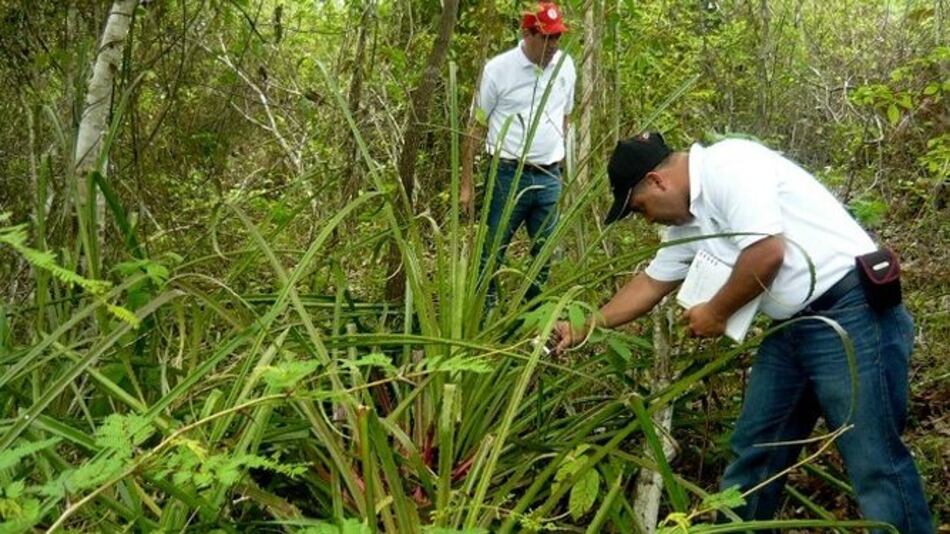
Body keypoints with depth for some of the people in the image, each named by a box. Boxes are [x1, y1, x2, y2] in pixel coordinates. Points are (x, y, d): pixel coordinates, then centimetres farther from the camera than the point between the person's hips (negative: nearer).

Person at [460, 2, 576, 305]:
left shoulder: (565, 65, 6)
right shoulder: (498, 69, -8)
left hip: (550, 179, 5)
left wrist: (558, 158, 15)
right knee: (492, 253, 2)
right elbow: (475, 129, -4)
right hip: (508, 177, -4)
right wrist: (466, 185, -6)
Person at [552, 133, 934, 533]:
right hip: (792, 329, 10)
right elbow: (651, 284, 24)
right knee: (752, 450, 15)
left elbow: (766, 253, -23)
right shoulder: (687, 220, 13)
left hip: (852, 315, -10)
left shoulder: (729, 165, -16)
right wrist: (585, 329, 24)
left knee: (875, 463, -6)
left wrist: (717, 313, -7)